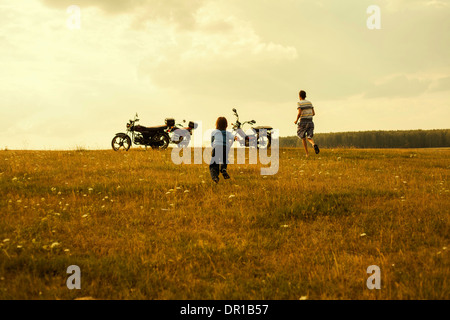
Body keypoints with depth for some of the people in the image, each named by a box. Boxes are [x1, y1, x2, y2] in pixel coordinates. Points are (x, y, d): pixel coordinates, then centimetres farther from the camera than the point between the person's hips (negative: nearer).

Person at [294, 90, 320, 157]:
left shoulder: (299, 103, -5)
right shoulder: (309, 102, 11)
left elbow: (299, 113, -18)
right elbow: (313, 113, 10)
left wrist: (296, 120, -3)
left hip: (303, 122, -3)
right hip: (310, 122, 3)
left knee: (303, 138, 13)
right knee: (309, 137, 5)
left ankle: (307, 154, 10)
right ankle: (314, 145, -30)